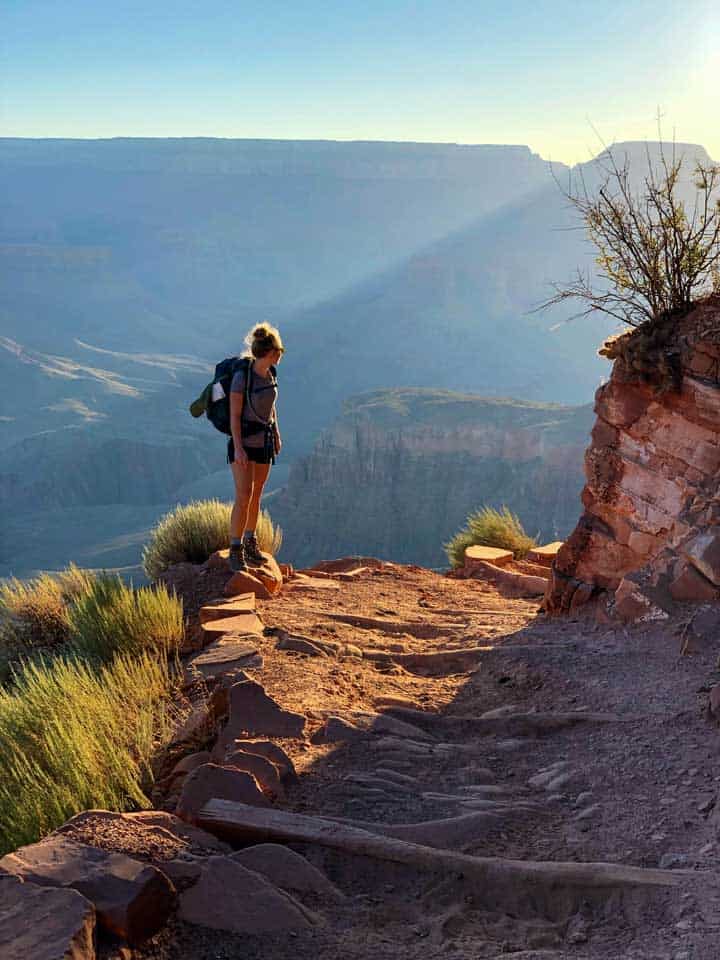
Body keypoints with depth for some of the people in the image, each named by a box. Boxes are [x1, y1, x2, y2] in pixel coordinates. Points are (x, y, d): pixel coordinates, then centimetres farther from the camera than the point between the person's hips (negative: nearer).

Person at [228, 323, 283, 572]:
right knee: (244, 495, -14)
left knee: (256, 495, 11)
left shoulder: (270, 373, 2)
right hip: (243, 440, -6)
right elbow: (234, 415, -17)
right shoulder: (242, 376, -18)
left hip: (265, 440, 6)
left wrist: (277, 435, 19)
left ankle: (250, 542, 25)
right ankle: (236, 551, -7)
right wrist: (238, 448, -23)